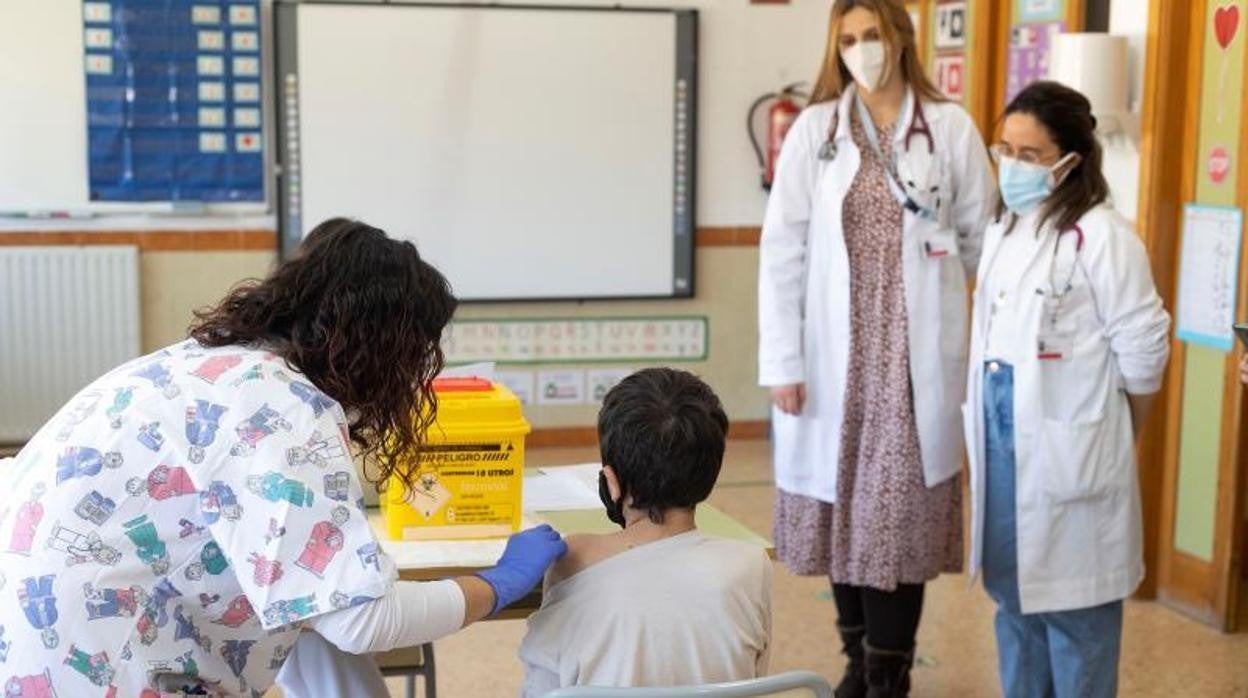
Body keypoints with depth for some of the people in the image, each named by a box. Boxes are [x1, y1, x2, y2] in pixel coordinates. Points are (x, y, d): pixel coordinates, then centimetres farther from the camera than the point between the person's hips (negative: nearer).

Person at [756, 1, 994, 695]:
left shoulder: (953, 128, 0)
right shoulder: (814, 129, 1)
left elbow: (984, 240, 7)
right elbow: (783, 249, -2)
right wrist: (782, 361, -6)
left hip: (915, 355, -1)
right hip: (836, 353, 1)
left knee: (899, 513, -1)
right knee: (842, 508, 9)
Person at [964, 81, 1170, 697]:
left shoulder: (1100, 236, -15)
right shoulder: (1002, 230, 10)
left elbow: (1142, 347, -12)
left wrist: (1111, 435, 0)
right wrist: (985, 424, 10)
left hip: (1069, 448, -8)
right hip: (1002, 434, 8)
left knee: (1071, 599, 2)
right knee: (1014, 590, 17)